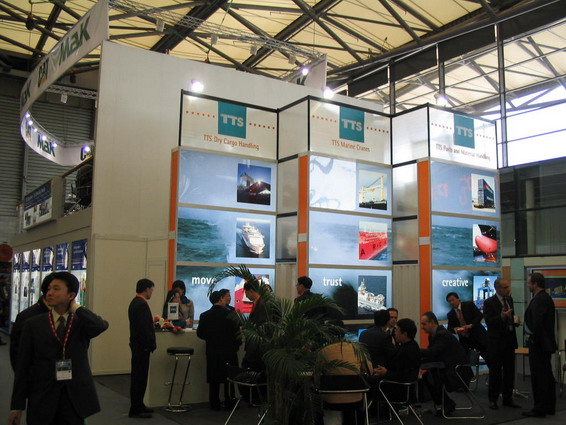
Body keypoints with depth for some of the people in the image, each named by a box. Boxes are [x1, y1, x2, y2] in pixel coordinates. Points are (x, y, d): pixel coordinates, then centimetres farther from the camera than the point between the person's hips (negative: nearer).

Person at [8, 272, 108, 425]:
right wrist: (17, 405, 0)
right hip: (42, 400, 0)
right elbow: (23, 366, 2)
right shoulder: (33, 324, 2)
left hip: (75, 399, 0)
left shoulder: (82, 323, 2)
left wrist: (75, 307, -9)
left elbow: (101, 326, -23)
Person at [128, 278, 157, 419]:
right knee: (140, 377, -3)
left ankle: (138, 406, 27)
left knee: (138, 376, 17)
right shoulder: (142, 304, -20)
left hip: (137, 344, 10)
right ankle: (135, 410, 3)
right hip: (142, 346, -10)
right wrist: (152, 344, -17)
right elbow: (145, 328, -23)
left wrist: (153, 321, 15)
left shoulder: (135, 302, 12)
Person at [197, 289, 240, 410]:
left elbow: (200, 333, 2)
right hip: (228, 351, -3)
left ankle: (215, 404, 14)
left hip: (212, 352, 3)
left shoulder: (204, 315, -3)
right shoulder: (230, 314, -14)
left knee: (214, 379, 11)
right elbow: (236, 332, -12)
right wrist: (236, 345, 5)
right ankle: (229, 402, 14)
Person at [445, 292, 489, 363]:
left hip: (478, 335, -3)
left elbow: (479, 315, -9)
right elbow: (450, 328, 4)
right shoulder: (450, 314, 4)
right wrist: (454, 329, -19)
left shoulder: (469, 304, -4)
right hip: (464, 340, 3)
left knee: (489, 358, 2)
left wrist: (471, 325, -23)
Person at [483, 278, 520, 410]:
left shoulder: (509, 299, 10)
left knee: (509, 370, 10)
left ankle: (507, 398, 21)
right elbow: (488, 321, -17)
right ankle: (493, 399, 11)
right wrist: (501, 317, -29)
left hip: (509, 340, 6)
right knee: (495, 371, 1)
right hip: (496, 341, -6)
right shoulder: (489, 302, -11)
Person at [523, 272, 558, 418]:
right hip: (546, 343, 10)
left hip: (538, 343, -10)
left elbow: (537, 322, -24)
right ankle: (549, 407, 24)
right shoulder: (546, 298, 14)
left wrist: (535, 340, -14)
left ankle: (539, 409, 2)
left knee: (538, 376, -4)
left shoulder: (539, 299, -18)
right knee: (547, 375, 15)